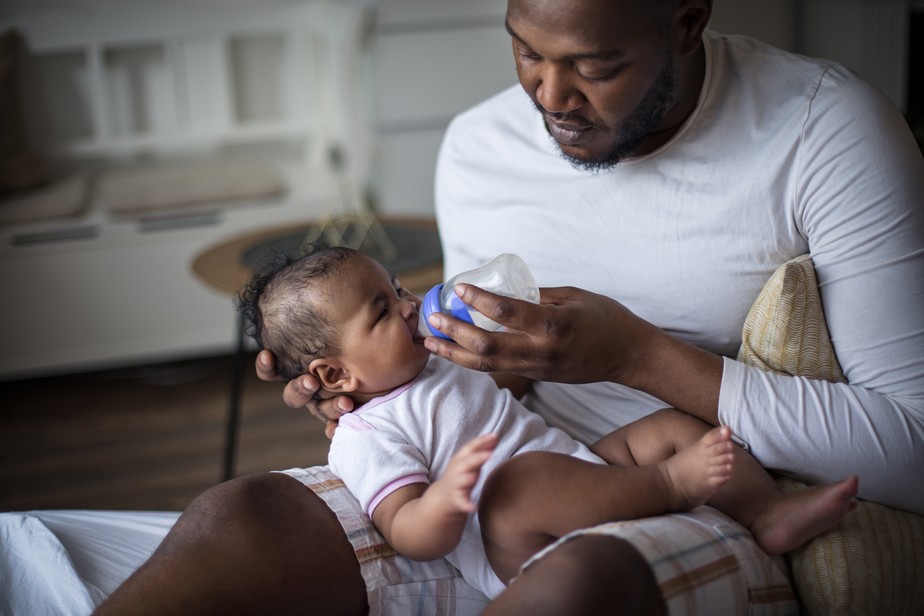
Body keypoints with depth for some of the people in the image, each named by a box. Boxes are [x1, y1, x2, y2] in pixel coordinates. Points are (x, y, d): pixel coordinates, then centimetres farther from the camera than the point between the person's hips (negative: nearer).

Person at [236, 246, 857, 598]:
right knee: (521, 476, -40)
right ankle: (671, 483, -27)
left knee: (674, 422, 3)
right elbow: (410, 535, -21)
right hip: (528, 559, -10)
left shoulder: (439, 361, 20)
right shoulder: (365, 437, -10)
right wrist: (447, 496, -41)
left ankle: (771, 512, -13)